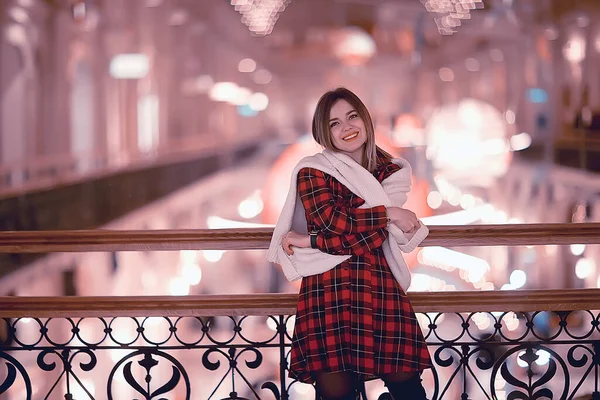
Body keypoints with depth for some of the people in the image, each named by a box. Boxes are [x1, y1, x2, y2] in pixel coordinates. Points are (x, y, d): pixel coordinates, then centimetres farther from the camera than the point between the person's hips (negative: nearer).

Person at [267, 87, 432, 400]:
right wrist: (390, 214, -2)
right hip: (330, 289, -2)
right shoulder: (313, 171, 7)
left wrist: (310, 242, -7)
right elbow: (334, 223, -8)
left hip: (381, 288, 3)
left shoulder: (389, 172, 13)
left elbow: (378, 235, 0)